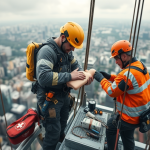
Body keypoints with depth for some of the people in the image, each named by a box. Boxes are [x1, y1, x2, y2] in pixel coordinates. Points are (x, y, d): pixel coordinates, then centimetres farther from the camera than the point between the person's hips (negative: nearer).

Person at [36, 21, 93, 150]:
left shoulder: (66, 50, -1)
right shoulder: (47, 51, -26)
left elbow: (75, 65, 7)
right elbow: (43, 77, -39)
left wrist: (84, 77, -13)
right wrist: (69, 76, -34)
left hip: (64, 96, 8)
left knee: (63, 123, 31)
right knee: (53, 131, 9)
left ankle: (61, 138, 62)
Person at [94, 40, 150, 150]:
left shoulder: (128, 73, -31)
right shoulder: (140, 65, -2)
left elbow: (112, 92, -21)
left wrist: (101, 79, -9)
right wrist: (109, 77, 2)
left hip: (131, 117, -8)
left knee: (110, 126, 18)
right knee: (127, 136, 28)